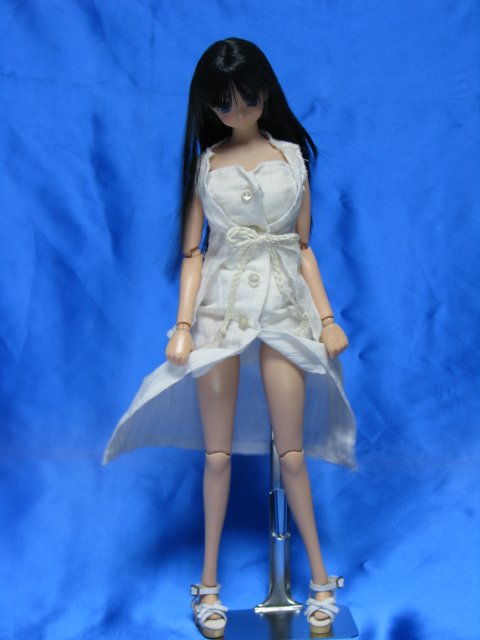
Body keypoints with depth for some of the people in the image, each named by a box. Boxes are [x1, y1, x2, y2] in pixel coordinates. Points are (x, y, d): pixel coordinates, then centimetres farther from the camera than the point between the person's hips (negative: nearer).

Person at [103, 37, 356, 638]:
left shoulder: (292, 155, 8)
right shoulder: (205, 163, 6)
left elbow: (304, 248, 9)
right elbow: (192, 252, 3)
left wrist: (327, 318, 4)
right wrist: (183, 324, -7)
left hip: (283, 307, 0)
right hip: (221, 307, 0)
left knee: (291, 453, 4)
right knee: (218, 454, 5)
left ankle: (320, 577, 21)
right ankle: (209, 582, 20)